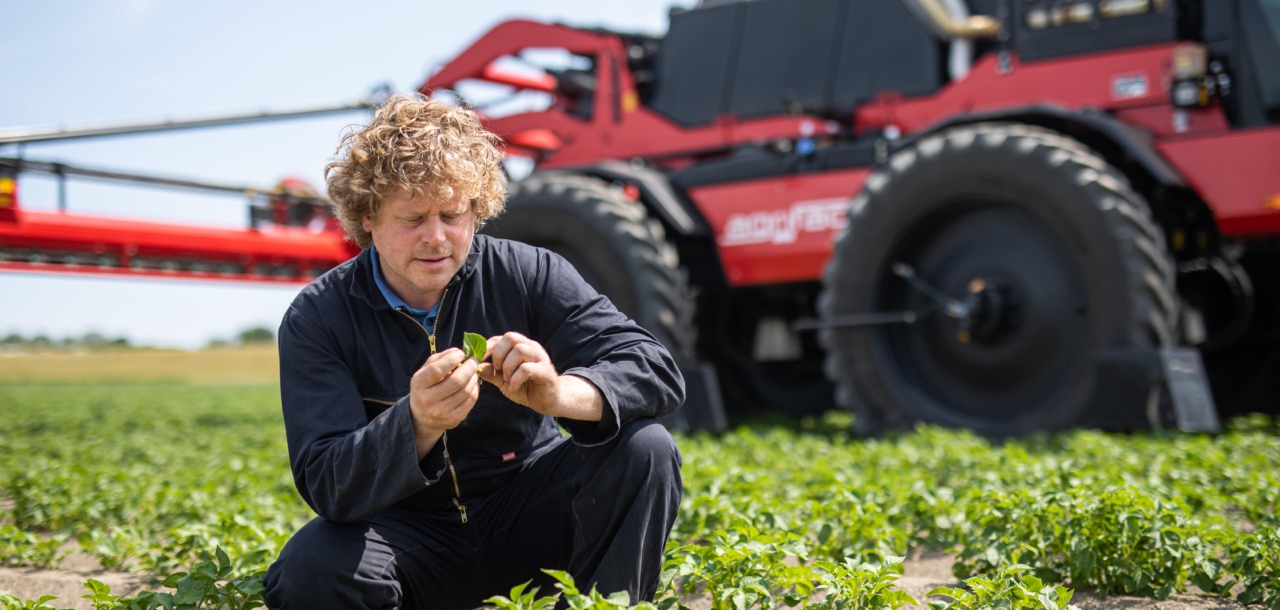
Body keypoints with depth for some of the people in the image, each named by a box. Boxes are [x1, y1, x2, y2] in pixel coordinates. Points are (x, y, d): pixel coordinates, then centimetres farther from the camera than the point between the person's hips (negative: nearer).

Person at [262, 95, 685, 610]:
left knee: (644, 448, -23)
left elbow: (659, 371, -17)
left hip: (526, 518, 1)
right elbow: (326, 486, -18)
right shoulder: (317, 320, -11)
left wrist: (558, 394, -38)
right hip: (411, 537, 0)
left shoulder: (529, 274, -9)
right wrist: (417, 426, -39)